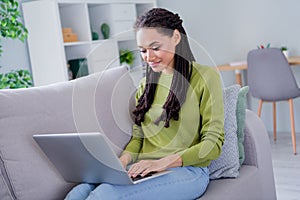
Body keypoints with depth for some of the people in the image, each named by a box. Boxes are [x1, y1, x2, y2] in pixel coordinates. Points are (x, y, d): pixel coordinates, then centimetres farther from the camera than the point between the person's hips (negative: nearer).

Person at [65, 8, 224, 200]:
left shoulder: (205, 76, 1)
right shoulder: (146, 84, 19)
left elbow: (213, 144, -5)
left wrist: (163, 162, -17)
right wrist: (122, 161, -4)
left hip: (187, 170, -4)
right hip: (143, 171, 5)